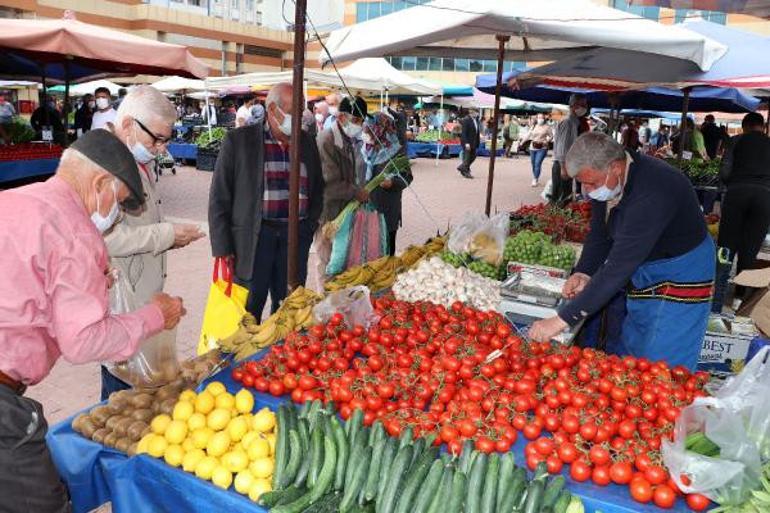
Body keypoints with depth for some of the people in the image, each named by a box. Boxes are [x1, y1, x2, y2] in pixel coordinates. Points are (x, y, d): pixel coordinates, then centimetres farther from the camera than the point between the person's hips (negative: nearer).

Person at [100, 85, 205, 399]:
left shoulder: (140, 162, 13)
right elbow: (108, 238, -27)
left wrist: (170, 237, 7)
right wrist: (168, 234, -18)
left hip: (142, 297, 10)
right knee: (123, 390, 4)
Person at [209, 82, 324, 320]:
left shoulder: (307, 143, 11)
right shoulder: (239, 140, -1)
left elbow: (317, 191, 23)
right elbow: (219, 198, -2)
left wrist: (309, 227, 10)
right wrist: (222, 249, -6)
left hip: (296, 237, 4)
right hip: (252, 238, -3)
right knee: (247, 312, 2)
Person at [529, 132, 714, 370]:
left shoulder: (653, 193, -35)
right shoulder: (604, 180, -9)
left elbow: (619, 266, -38)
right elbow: (599, 234, 4)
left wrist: (562, 319, -38)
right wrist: (583, 272, -17)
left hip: (681, 274, -8)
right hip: (642, 275, 8)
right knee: (626, 354, 16)